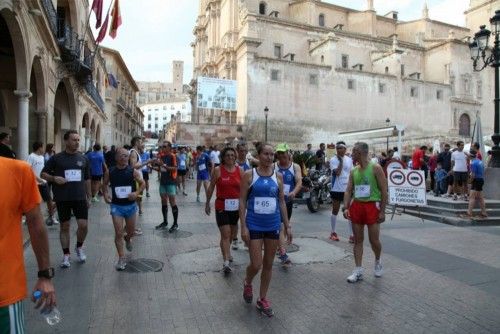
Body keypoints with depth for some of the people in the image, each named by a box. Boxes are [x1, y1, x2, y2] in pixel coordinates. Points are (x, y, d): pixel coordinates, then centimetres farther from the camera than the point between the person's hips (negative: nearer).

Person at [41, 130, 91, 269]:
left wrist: (89, 196, 11)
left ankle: (79, 247, 24)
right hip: (62, 198, -1)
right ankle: (66, 255, 20)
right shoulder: (57, 158, -1)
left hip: (80, 197, 1)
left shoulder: (83, 159, 6)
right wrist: (54, 178, -14)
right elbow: (43, 174, 5)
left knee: (83, 225, -4)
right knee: (65, 226, 7)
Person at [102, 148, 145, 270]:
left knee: (131, 231, 16)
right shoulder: (110, 172, -4)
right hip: (116, 206, -1)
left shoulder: (133, 171, -6)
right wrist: (105, 194, -5)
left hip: (130, 205, 1)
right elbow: (105, 184, 12)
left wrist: (137, 193, -16)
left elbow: (143, 183, 1)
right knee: (118, 233, -6)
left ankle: (127, 239, 53)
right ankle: (121, 259, 6)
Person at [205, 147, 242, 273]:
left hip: (236, 206, 4)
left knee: (231, 233, 18)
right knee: (225, 234, -9)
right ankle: (226, 262, -9)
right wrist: (207, 203, 5)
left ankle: (226, 252, 42)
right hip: (222, 206, -4)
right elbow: (211, 188, 2)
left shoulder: (240, 170, 3)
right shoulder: (218, 170, -4)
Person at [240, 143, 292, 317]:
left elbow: (281, 202, 8)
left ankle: (262, 299, 28)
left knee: (268, 264, 11)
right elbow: (242, 201, -6)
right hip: (254, 225, -3)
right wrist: (243, 226, -12)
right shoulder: (249, 175, -6)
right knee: (256, 265, -3)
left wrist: (287, 225, 6)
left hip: (273, 225, 3)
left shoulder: (278, 176, 3)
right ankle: (247, 283, 32)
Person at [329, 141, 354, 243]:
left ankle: (351, 235, 6)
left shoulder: (349, 160, 6)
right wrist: (341, 161, -16)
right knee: (335, 211, 9)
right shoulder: (333, 160, -7)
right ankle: (333, 232, 23)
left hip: (348, 189, 3)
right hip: (336, 189, -3)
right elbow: (337, 172, -21)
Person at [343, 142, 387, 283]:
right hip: (356, 206, 5)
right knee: (358, 240, 6)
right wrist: (346, 207, -5)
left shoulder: (376, 168, -7)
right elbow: (348, 191, 8)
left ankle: (378, 261, 32)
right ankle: (358, 271, 13)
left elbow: (384, 190, -8)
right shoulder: (353, 171, 8)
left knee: (374, 240, 1)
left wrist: (382, 211, -12)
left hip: (372, 206, -5)